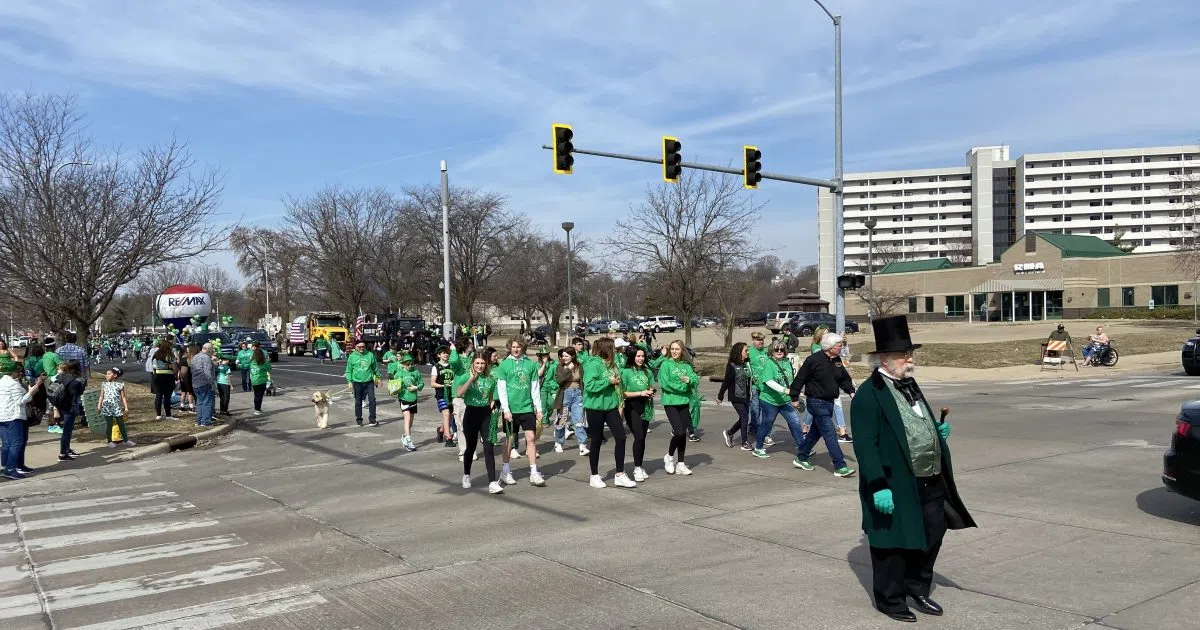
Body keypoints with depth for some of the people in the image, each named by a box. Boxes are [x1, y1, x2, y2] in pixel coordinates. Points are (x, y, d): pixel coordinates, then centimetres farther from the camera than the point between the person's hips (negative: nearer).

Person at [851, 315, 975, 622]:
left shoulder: (910, 385, 12)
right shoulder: (868, 394, -17)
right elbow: (865, 445, -21)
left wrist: (938, 431, 7)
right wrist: (878, 487, -24)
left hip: (931, 481, 9)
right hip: (895, 485, -8)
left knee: (933, 533, 17)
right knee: (893, 542, 6)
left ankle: (917, 587, 37)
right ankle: (890, 598, 24)